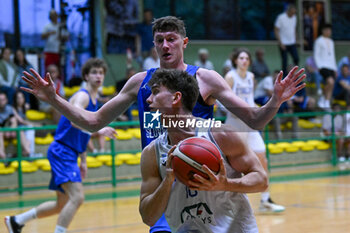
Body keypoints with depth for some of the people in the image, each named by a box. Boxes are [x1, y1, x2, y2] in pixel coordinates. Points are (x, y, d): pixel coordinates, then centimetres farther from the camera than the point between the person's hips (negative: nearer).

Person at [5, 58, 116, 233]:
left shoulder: (93, 100, 17)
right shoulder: (82, 96, -12)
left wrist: (83, 161, 24)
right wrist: (98, 130, -43)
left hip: (69, 154, 10)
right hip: (61, 151, -10)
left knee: (62, 204, 17)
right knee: (77, 198, -24)